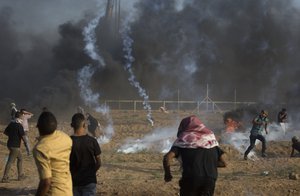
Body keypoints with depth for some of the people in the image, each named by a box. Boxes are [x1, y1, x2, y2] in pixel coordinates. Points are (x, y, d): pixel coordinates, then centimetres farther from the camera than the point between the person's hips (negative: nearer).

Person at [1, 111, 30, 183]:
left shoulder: (11, 124, 5)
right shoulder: (19, 126, -17)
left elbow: (5, 132, 17)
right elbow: (23, 137, -17)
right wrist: (27, 146, -10)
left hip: (10, 144, 8)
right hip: (15, 146, -8)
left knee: (20, 158, 19)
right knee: (10, 161, -5)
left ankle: (20, 175, 23)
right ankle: (5, 178, -4)